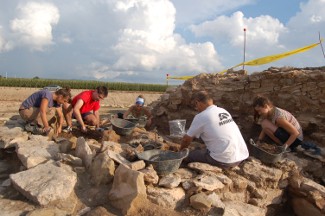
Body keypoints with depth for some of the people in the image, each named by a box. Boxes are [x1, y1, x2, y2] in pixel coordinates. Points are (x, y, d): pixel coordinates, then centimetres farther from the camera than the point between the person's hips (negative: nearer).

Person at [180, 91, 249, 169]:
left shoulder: (200, 117, -9)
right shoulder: (224, 111, 12)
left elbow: (186, 139, 2)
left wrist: (181, 149, 22)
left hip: (224, 161, -8)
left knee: (188, 155, 5)